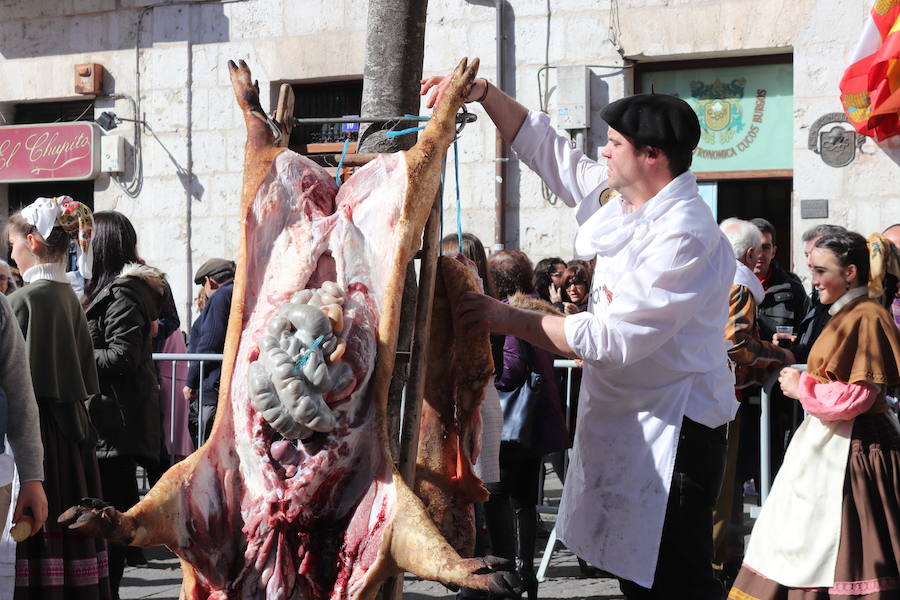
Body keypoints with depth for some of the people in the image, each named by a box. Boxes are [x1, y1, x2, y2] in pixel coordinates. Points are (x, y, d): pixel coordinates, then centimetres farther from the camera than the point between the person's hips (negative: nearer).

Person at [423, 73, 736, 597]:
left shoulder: (685, 235, -23)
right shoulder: (622, 200, 6)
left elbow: (614, 339, -25)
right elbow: (550, 150, 19)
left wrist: (509, 319, -19)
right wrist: (482, 92, 10)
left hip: (673, 429, -10)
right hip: (623, 417, 10)